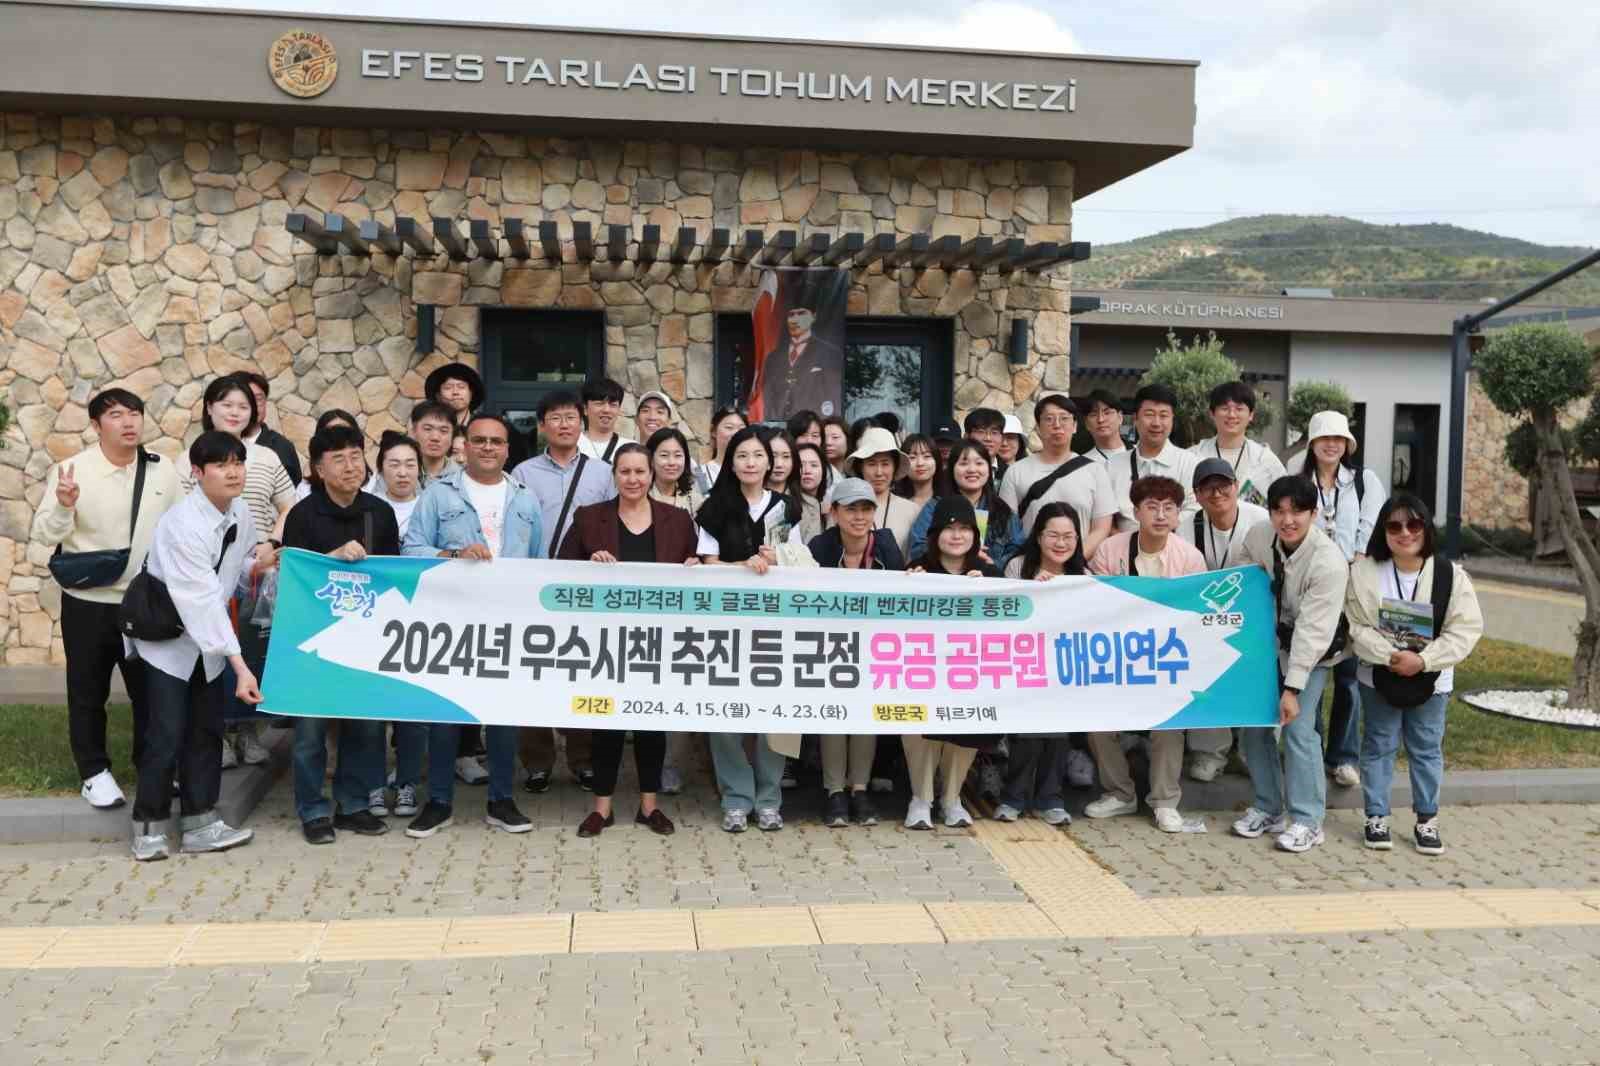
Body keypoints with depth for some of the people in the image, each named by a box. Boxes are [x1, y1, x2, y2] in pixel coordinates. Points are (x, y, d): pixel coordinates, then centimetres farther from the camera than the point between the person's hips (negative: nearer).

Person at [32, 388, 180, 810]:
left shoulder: (163, 471, 0)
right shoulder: (71, 470, -11)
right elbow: (44, 536, -13)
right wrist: (63, 506, -32)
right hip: (88, 604, -3)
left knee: (151, 689, 13)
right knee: (88, 693, 10)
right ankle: (94, 772, 25)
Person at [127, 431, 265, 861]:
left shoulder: (240, 512, -4)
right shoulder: (183, 524, -27)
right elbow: (201, 601, -32)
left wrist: (258, 564, -14)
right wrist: (240, 665, -36)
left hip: (208, 641, 7)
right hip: (167, 639, -7)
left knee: (207, 730, 7)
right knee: (167, 733, -7)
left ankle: (200, 823, 15)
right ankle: (149, 826, 9)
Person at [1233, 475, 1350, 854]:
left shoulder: (1329, 562, -28)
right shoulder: (1257, 538, -12)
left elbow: (1312, 630, -27)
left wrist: (1292, 687, -26)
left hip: (1311, 650, -5)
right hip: (1269, 641, 5)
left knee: (1298, 728, -13)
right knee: (1253, 721, 4)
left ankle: (1307, 821, 2)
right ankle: (1267, 808, 20)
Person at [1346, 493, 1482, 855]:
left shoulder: (1451, 575, -9)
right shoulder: (1364, 572, -10)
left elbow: (1465, 629, -11)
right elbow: (1356, 626, -11)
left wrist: (1422, 660, -21)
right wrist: (1390, 655, -24)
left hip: (1431, 680, 1)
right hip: (1378, 677, 0)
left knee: (1426, 749, 12)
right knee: (1379, 747, 10)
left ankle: (1427, 819, 26)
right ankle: (1376, 817, 21)